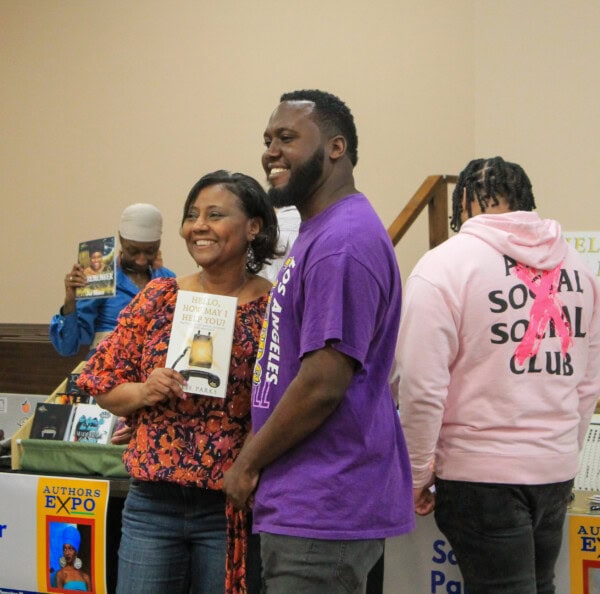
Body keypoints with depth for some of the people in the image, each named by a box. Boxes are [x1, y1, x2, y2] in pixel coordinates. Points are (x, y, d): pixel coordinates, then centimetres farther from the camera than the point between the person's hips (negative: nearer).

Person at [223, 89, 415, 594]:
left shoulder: (341, 241, -18)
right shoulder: (320, 232, 15)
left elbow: (322, 385, -23)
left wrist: (247, 463, -10)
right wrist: (258, 460, 14)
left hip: (322, 510, -10)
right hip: (311, 501, 10)